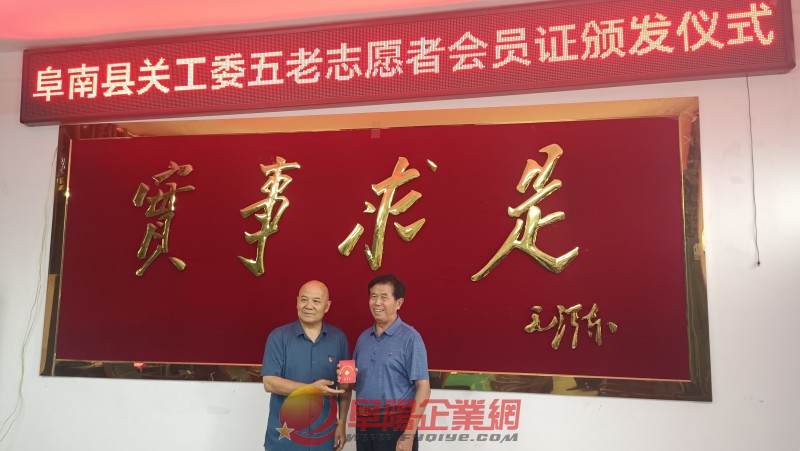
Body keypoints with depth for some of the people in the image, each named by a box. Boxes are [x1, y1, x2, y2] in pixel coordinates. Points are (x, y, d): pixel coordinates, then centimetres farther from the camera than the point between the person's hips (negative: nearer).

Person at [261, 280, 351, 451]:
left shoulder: (339, 338, 0)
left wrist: (342, 424, 2)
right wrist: (312, 389, -21)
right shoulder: (278, 337, -7)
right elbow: (269, 382, -14)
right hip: (284, 436, -2)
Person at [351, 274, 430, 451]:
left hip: (396, 425, -5)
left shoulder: (410, 338, -10)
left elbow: (423, 388, -12)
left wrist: (409, 435, -16)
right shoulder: (363, 338, 6)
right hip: (364, 424, 5)